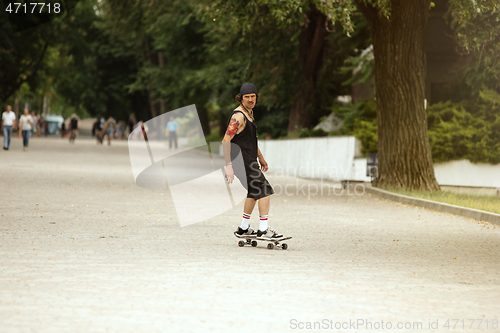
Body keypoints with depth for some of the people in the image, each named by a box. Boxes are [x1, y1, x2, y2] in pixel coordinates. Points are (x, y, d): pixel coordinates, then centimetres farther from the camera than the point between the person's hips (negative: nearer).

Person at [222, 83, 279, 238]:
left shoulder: (249, 112, 13)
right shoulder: (238, 116, -18)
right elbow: (226, 141, -23)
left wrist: (260, 157, 28)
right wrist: (228, 166, -27)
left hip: (250, 160, 10)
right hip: (242, 161, -10)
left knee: (254, 192, 20)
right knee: (265, 191, -12)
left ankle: (243, 228, 28)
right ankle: (263, 230, -12)